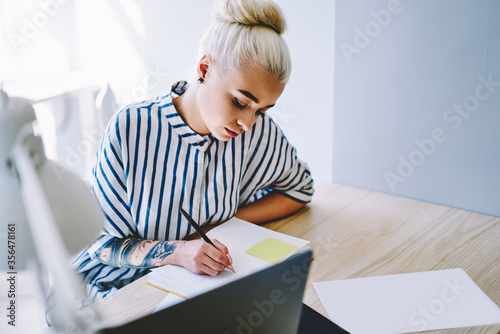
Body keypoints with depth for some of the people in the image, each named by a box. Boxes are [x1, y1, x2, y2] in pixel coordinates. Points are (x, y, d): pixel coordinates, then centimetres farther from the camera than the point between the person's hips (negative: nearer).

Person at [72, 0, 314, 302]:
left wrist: (228, 222, -8)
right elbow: (104, 242, -10)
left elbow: (300, 189, 9)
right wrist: (176, 251, -30)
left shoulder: (259, 133, -10)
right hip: (121, 284, -1)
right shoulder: (128, 130, -17)